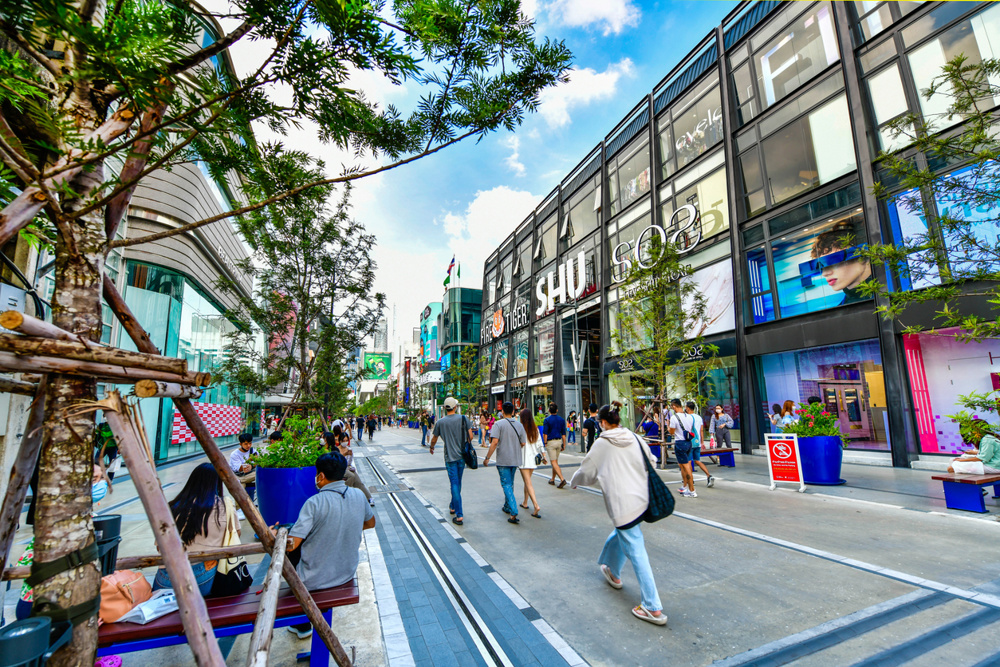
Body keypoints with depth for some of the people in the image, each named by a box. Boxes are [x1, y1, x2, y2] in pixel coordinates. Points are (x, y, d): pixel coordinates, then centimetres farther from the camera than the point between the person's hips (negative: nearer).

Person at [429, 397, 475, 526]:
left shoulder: (440, 422, -6)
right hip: (462, 456, 2)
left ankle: (459, 516, -4)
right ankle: (453, 506, 37)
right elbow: (470, 436, -5)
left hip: (450, 457, -2)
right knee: (458, 482, 19)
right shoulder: (463, 418, -4)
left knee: (455, 484, -1)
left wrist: (431, 448, 28)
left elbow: (434, 439, 7)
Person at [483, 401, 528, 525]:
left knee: (507, 485, -2)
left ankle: (514, 513, -11)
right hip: (516, 459, 5)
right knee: (510, 483, 21)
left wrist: (487, 458, -13)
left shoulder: (499, 424, -12)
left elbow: (494, 442, -21)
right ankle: (507, 507, 34)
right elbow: (523, 444, 3)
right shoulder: (519, 425, 2)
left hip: (503, 460, -5)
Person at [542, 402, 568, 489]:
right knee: (555, 461, 16)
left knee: (553, 462, -4)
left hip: (550, 442, -5)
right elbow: (563, 434, 6)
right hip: (559, 441, 5)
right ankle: (552, 480, 25)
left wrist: (545, 443, -4)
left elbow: (545, 433, -12)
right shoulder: (562, 420, 5)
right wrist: (564, 444, 11)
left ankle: (562, 479, -18)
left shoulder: (547, 420, -8)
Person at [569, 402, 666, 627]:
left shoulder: (602, 444, -8)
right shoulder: (635, 438, 4)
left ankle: (653, 608, 5)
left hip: (623, 503, -7)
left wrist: (575, 481, 23)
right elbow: (650, 461, 14)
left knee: (635, 551, 0)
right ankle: (613, 573, 47)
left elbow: (587, 472, 2)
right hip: (642, 498, 7)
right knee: (621, 535, 27)